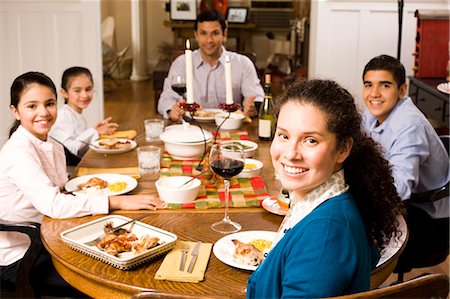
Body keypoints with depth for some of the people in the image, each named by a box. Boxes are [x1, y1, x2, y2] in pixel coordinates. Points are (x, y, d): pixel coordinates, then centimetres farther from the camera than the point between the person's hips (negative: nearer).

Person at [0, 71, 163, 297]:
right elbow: (51, 204, -31)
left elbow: (60, 194, 7)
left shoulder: (53, 147, 6)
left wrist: (83, 188, -13)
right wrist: (118, 202, -32)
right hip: (18, 259, -7)